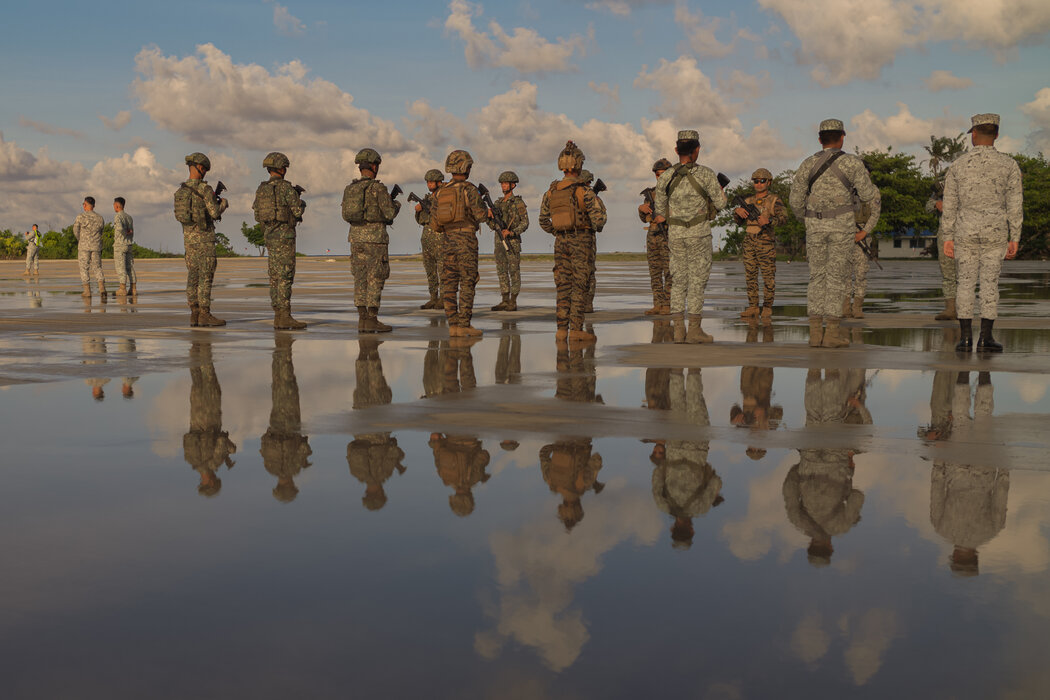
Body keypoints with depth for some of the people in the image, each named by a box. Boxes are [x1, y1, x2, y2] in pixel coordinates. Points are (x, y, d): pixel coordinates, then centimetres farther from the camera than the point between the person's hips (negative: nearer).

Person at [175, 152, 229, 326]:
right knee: (206, 276, -6)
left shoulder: (181, 190, 10)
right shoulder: (205, 189, -13)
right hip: (204, 237, -7)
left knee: (193, 276, 8)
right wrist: (223, 203, 6)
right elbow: (215, 213, -16)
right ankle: (204, 314, -8)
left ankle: (194, 314, 8)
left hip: (188, 237, 7)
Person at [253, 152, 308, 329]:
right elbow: (298, 211, -13)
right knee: (286, 276, -9)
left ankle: (278, 317, 9)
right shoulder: (286, 187, -12)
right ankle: (285, 317, -13)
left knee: (275, 277, 9)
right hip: (284, 235, -8)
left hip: (269, 235, 8)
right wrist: (302, 203, 10)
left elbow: (258, 216, 14)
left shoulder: (261, 189, 11)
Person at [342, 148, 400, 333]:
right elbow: (389, 214, -11)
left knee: (361, 279, 8)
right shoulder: (378, 187, -11)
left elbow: (346, 215, 14)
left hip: (355, 236, 6)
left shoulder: (350, 188, 9)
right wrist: (396, 204, 12)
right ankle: (372, 320, -4)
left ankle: (362, 319, 7)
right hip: (374, 237, -6)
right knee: (375, 279, -3)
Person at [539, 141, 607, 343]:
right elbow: (598, 219, -14)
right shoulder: (583, 191, -12)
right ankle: (576, 329, -5)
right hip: (581, 241, -5)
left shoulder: (551, 192, 5)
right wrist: (598, 222, 8)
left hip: (561, 241, 5)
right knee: (579, 286, -2)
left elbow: (543, 221, 9)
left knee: (563, 285, 9)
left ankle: (562, 329, 7)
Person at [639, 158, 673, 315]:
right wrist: (641, 208, -5)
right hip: (653, 236, 6)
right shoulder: (652, 193, 16)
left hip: (668, 236, -6)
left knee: (669, 271, -7)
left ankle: (668, 304, -5)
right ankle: (658, 305, 8)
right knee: (655, 272, 5)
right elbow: (645, 218, 16)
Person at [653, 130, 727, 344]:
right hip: (699, 234, -3)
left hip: (675, 234, 3)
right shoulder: (705, 174, -10)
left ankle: (679, 330, 6)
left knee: (679, 281, 10)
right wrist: (720, 189, 17)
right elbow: (720, 203, -3)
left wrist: (659, 217, 27)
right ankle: (694, 330, 0)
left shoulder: (665, 177, 0)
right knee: (697, 280, 2)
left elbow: (661, 211, 5)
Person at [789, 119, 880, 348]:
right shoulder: (852, 162, -3)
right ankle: (832, 333, -2)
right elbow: (869, 195, -6)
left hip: (815, 226, 3)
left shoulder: (808, 164, 5)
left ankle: (815, 332, 4)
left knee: (817, 276, 9)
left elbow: (795, 202, 5)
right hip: (842, 225, -3)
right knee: (836, 276, 0)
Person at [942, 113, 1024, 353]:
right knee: (990, 283, 3)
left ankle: (966, 338, 2)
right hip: (995, 233, -1)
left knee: (966, 282, 6)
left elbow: (949, 205, 0)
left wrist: (948, 238, 5)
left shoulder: (958, 165, -1)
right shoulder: (1009, 165, -3)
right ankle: (986, 338, 0)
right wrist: (1015, 239, 1)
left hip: (966, 232, 1)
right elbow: (1015, 204, -4)